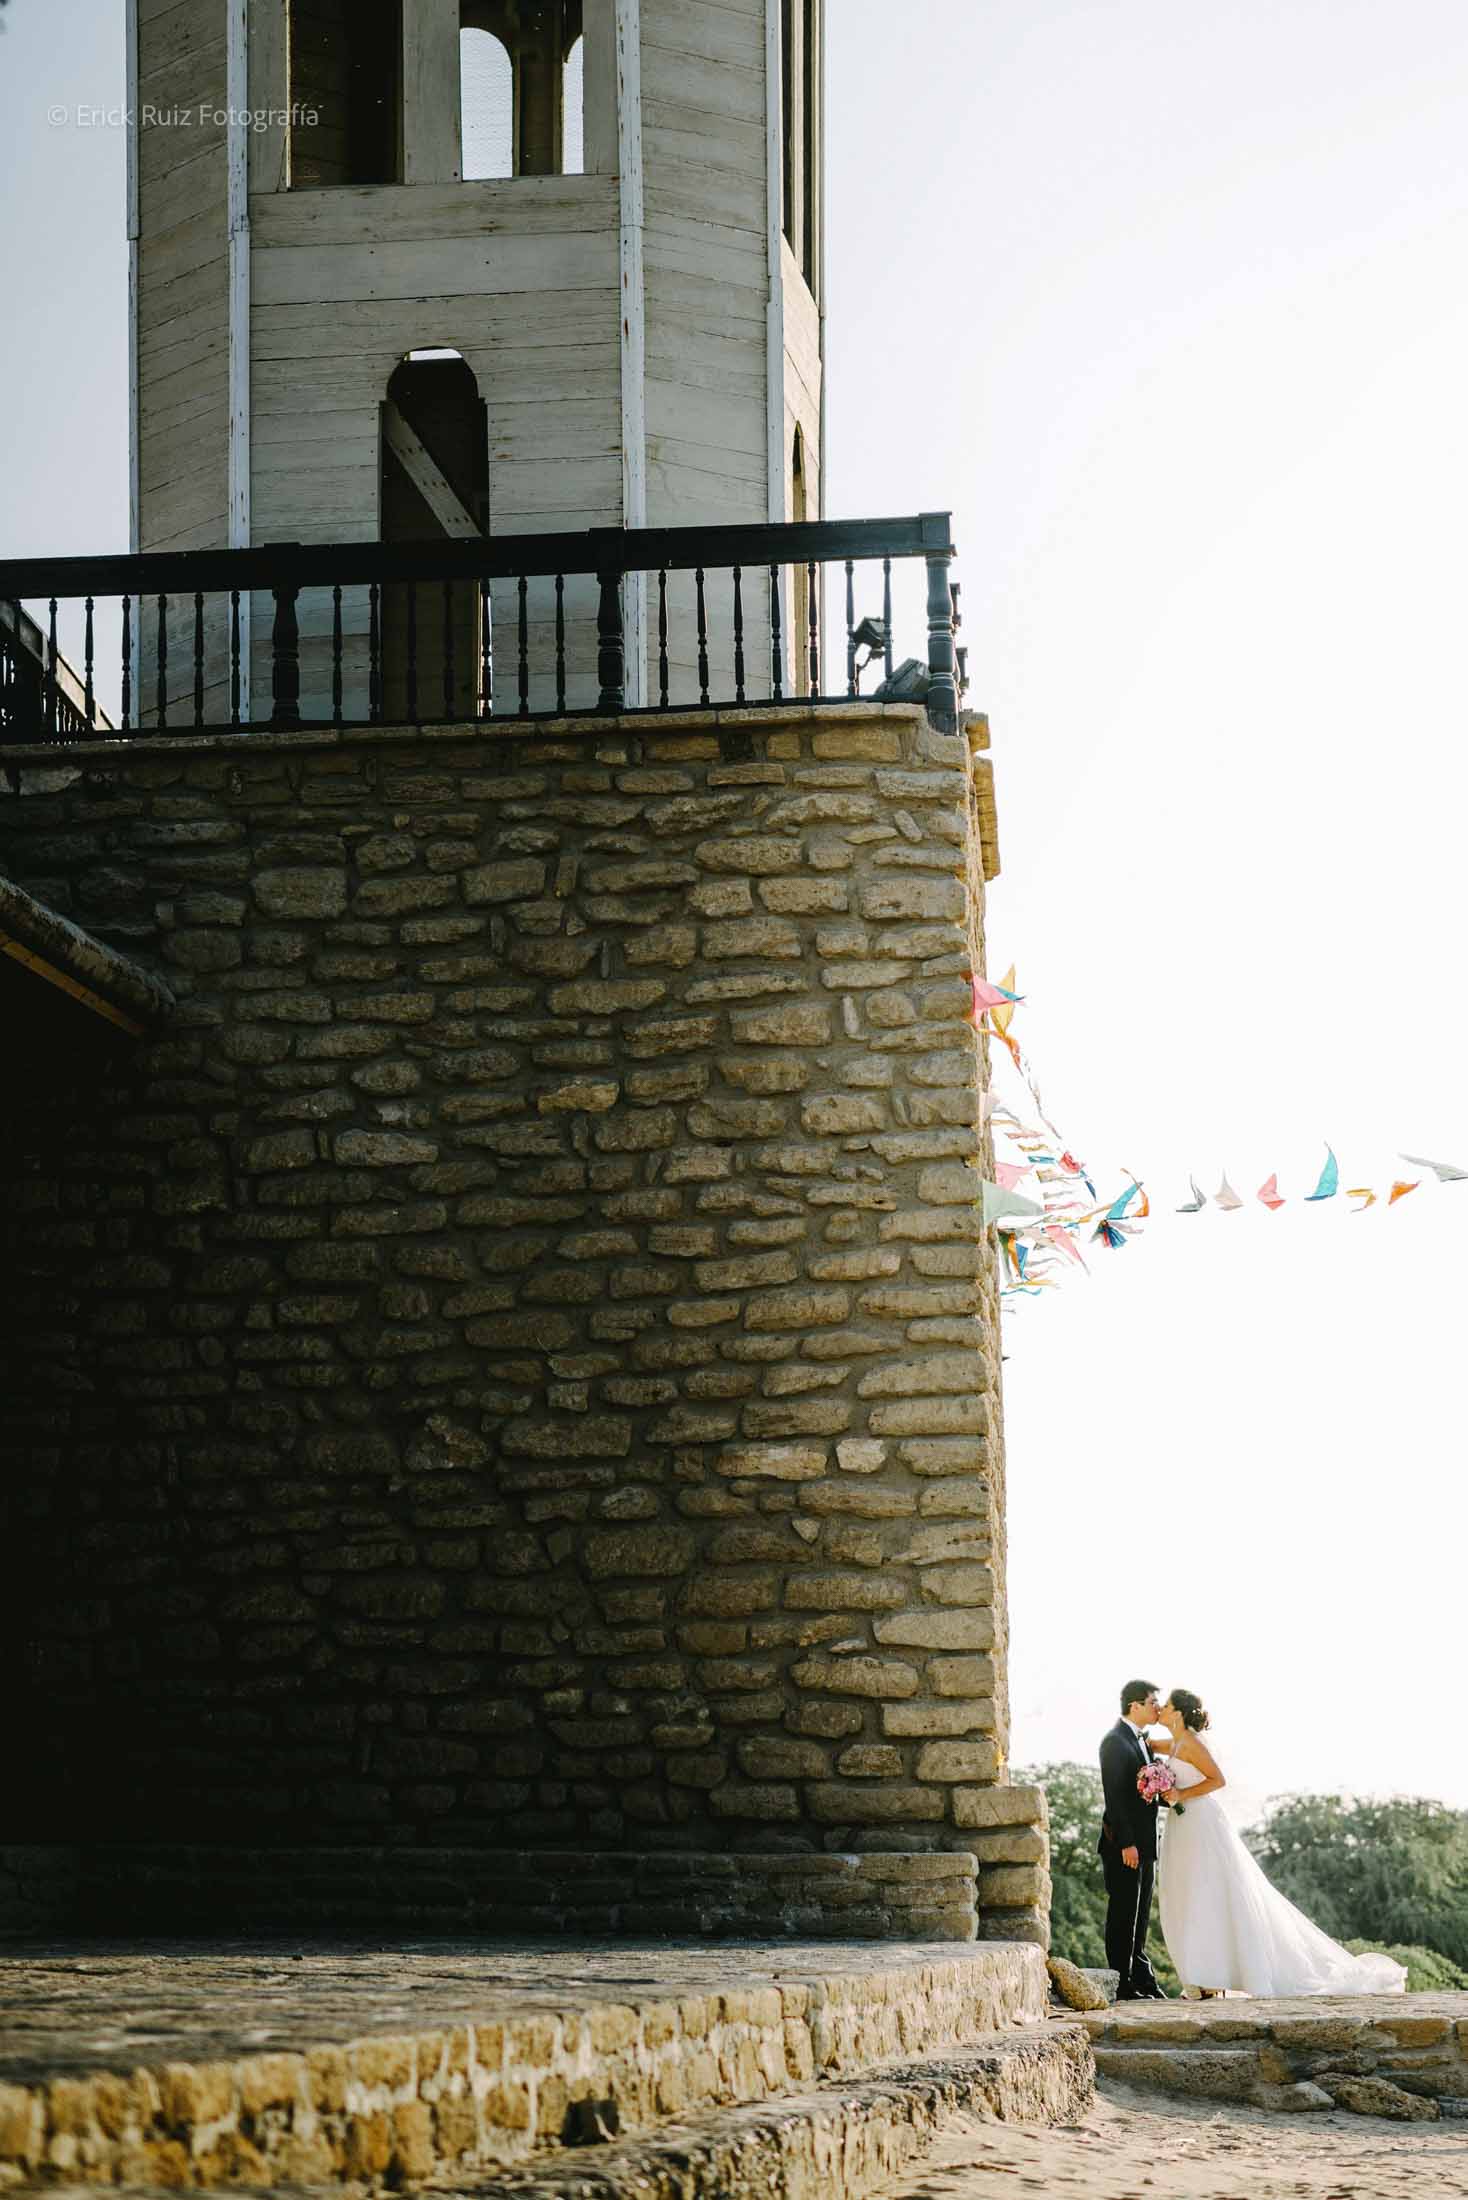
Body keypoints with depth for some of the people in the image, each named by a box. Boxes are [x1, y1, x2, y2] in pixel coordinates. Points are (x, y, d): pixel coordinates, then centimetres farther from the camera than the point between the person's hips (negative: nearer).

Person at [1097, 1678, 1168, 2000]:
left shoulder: (1141, 1740, 16)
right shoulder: (1115, 1741, -13)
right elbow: (1114, 1795, -19)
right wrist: (1126, 1843, -23)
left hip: (1143, 1843, 9)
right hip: (1123, 1844, -9)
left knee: (1139, 1916, 13)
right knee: (1123, 1914, -5)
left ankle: (1141, 1980, 19)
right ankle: (1122, 1985, -3)